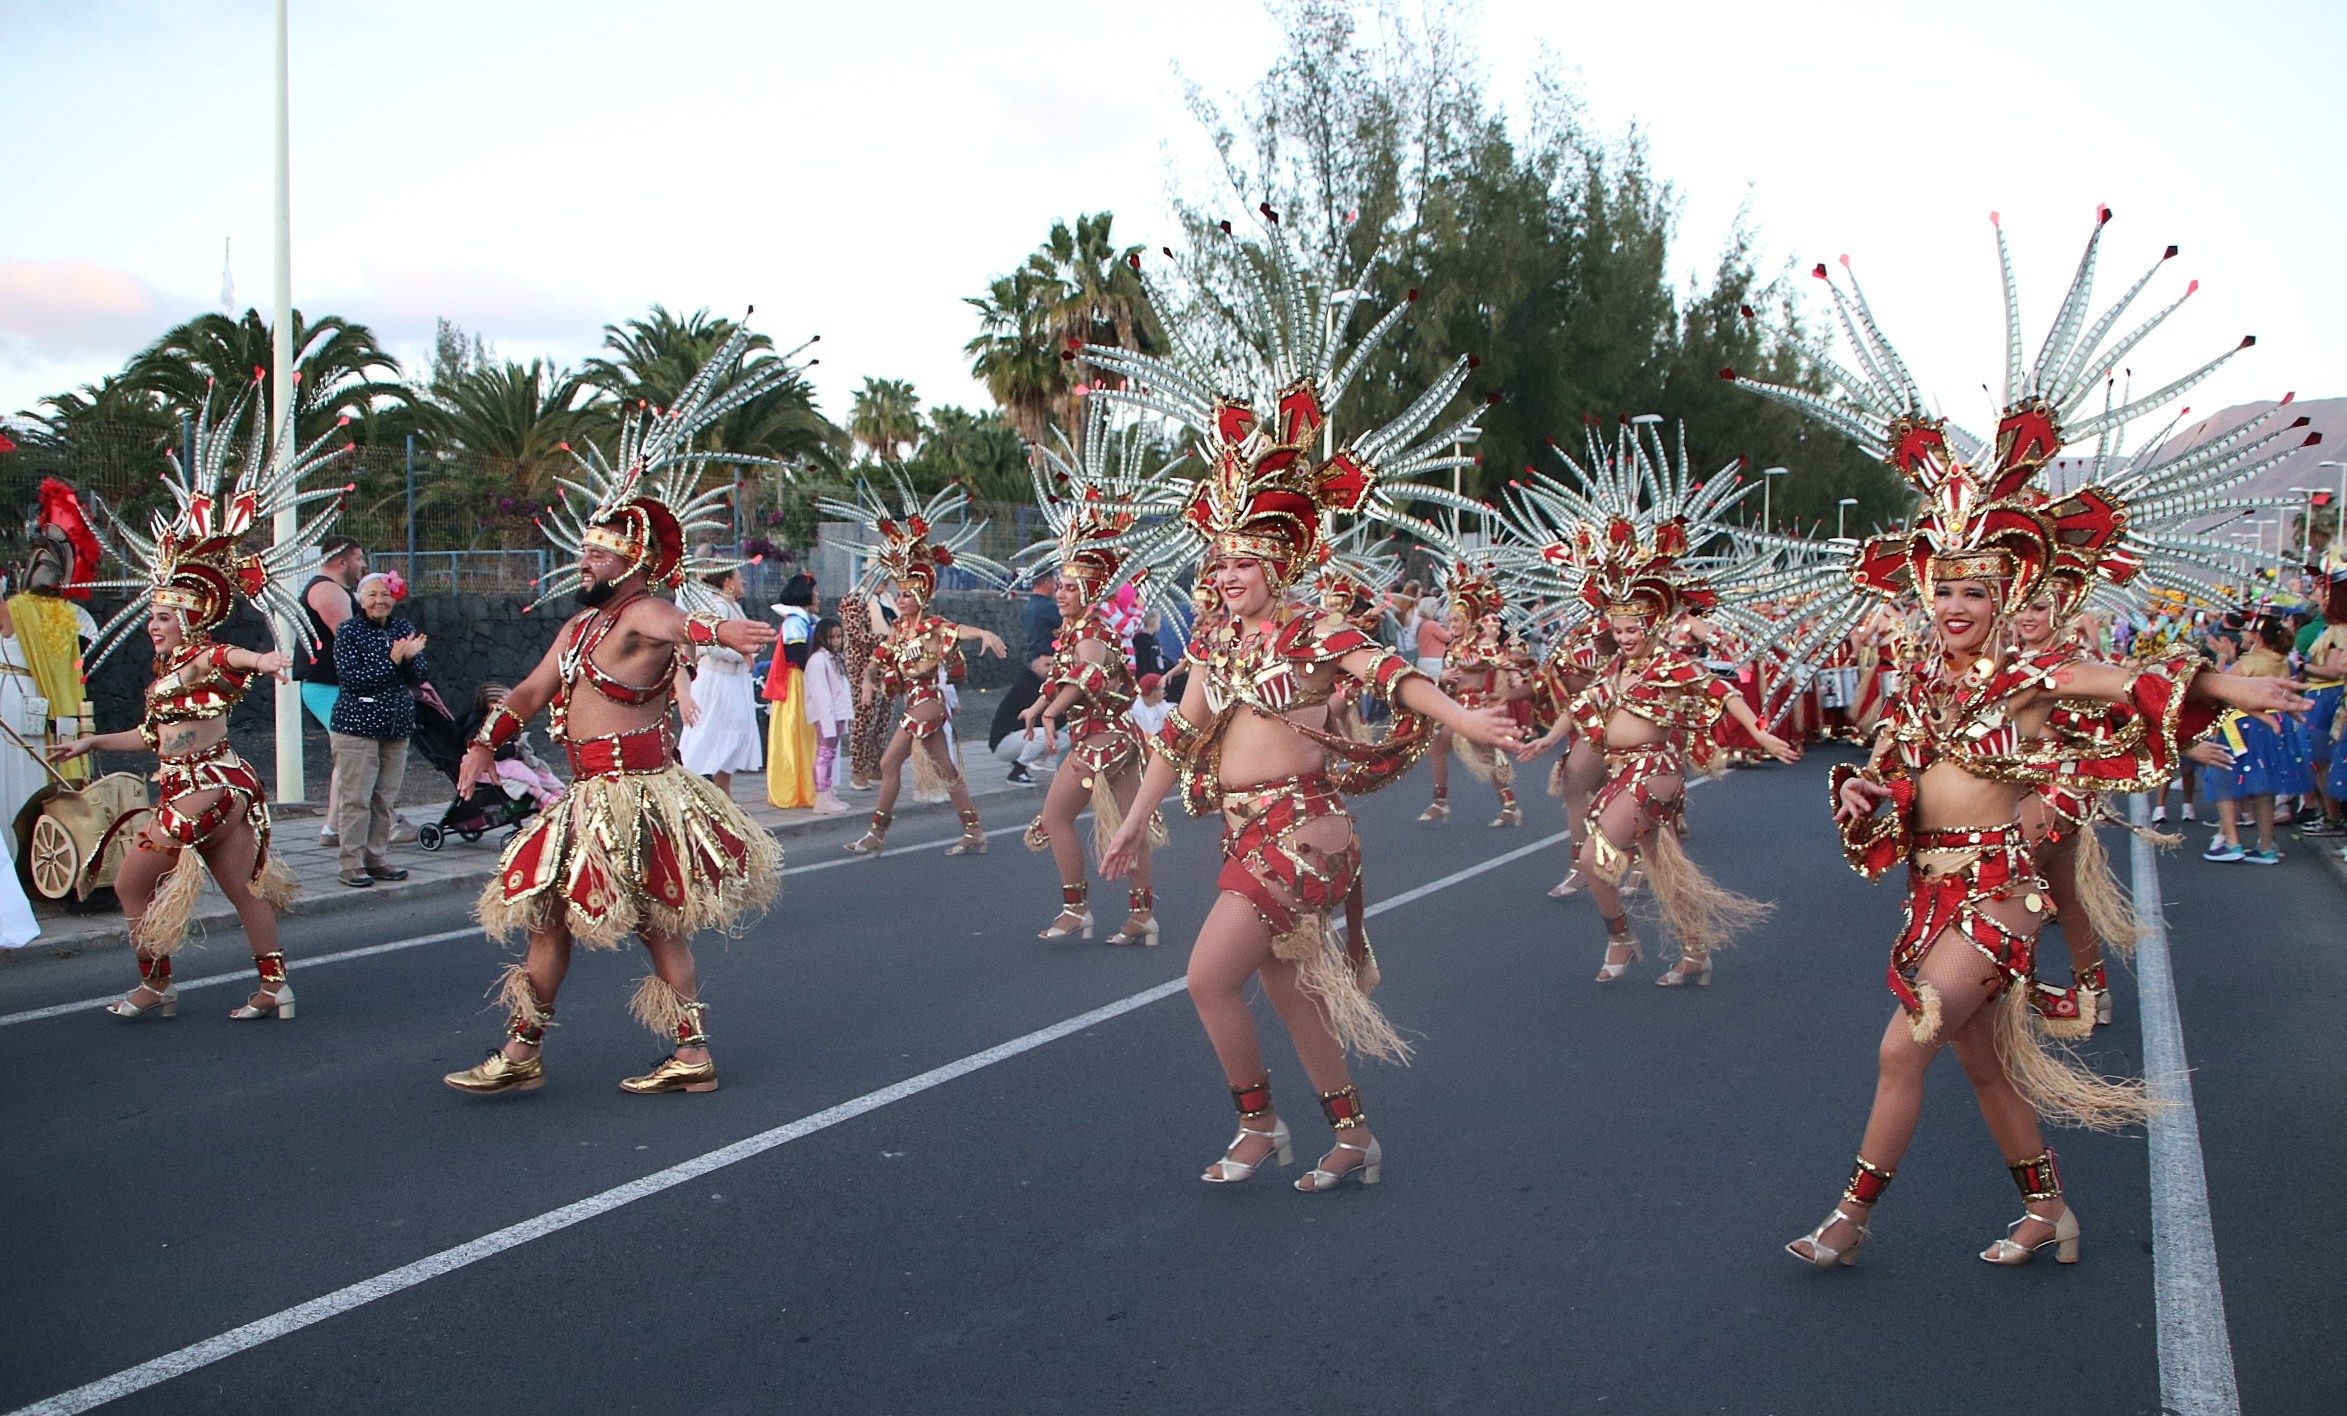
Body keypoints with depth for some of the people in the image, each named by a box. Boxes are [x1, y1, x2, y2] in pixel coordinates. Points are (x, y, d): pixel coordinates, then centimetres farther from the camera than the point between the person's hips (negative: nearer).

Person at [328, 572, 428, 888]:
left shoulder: (403, 629, 11)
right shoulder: (348, 631, -4)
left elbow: (420, 678, 7)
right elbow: (351, 678, -15)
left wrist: (410, 658, -14)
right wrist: (392, 661, -18)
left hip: (397, 727, 5)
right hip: (357, 725, -5)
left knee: (387, 799, 8)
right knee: (356, 797, -5)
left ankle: (378, 857, 16)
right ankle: (352, 864, -1)